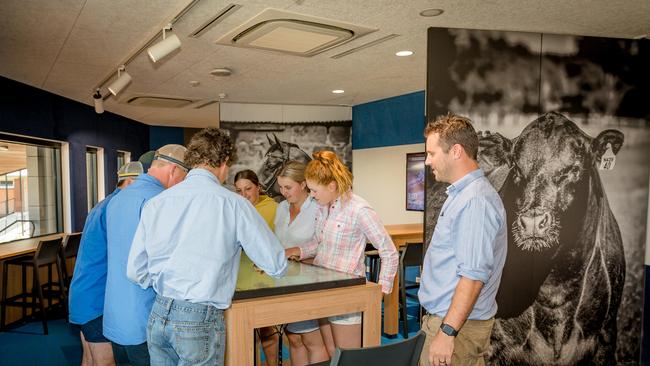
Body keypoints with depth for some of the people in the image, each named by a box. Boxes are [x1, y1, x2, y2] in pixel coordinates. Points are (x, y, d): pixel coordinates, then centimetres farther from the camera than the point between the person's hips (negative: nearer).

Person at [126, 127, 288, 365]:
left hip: (157, 316, 5)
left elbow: (135, 272, 4)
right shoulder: (232, 204, -11)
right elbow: (277, 266, -5)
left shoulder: (155, 203, 1)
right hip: (199, 321, -4)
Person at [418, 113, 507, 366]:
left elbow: (474, 276, -26)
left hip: (457, 325, -9)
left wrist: (447, 332, -25)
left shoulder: (475, 202, -21)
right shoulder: (461, 195, 12)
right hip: (450, 319, 9)